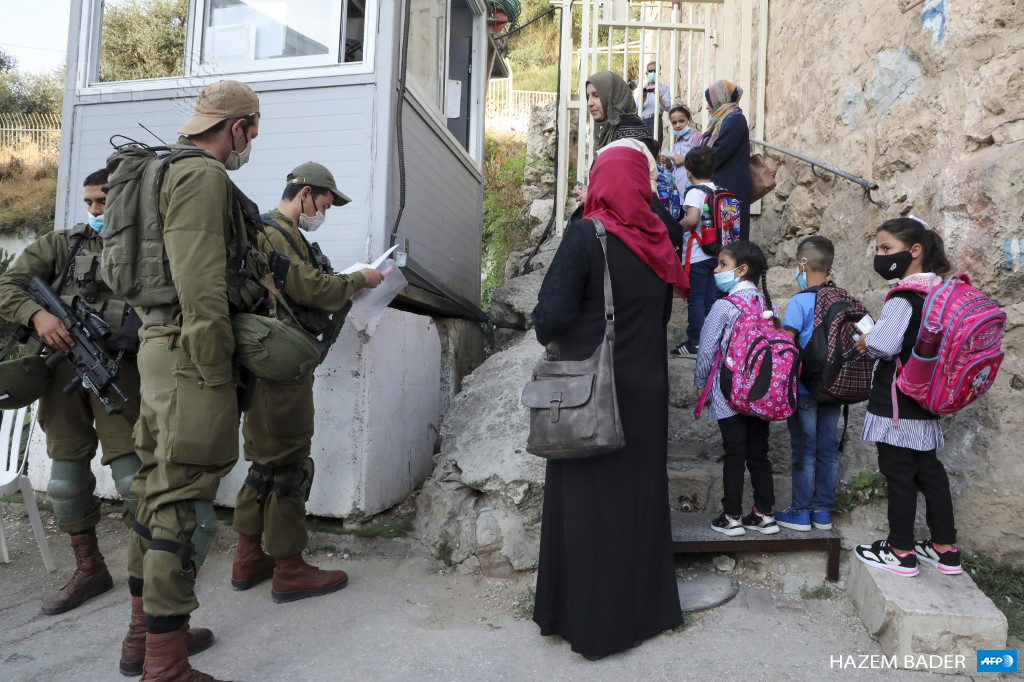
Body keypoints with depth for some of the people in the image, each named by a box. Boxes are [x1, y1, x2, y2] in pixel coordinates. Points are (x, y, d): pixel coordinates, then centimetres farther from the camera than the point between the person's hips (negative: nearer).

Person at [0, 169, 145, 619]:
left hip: (118, 369, -3)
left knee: (134, 476, -7)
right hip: (62, 368, 4)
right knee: (66, 478, 10)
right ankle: (89, 569, 25)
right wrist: (37, 314, -14)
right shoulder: (60, 245, 12)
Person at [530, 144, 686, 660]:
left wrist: (545, 326, 3)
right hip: (646, 389, 5)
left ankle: (587, 615, 18)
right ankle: (642, 604, 29)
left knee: (586, 501, 6)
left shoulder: (586, 234, -13)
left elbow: (551, 317, -18)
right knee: (638, 494, 16)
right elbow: (663, 315, 12)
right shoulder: (657, 241, 4)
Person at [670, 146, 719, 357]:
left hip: (697, 255, -7)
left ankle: (695, 344, 2)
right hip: (716, 253, 7)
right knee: (711, 298, 12)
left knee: (696, 299, -2)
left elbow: (691, 219, -28)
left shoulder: (695, 192, -13)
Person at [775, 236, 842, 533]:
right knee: (828, 449, 11)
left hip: (804, 388, -5)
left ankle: (800, 512, 13)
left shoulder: (799, 301, -14)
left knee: (804, 450, 3)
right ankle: (823, 511, 20)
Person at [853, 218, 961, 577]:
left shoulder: (904, 296, -20)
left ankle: (900, 551, 13)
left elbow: (884, 345, -30)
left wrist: (865, 340, -9)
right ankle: (945, 548, 26)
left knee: (898, 472, 1)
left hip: (896, 400, -9)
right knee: (928, 468, 16)